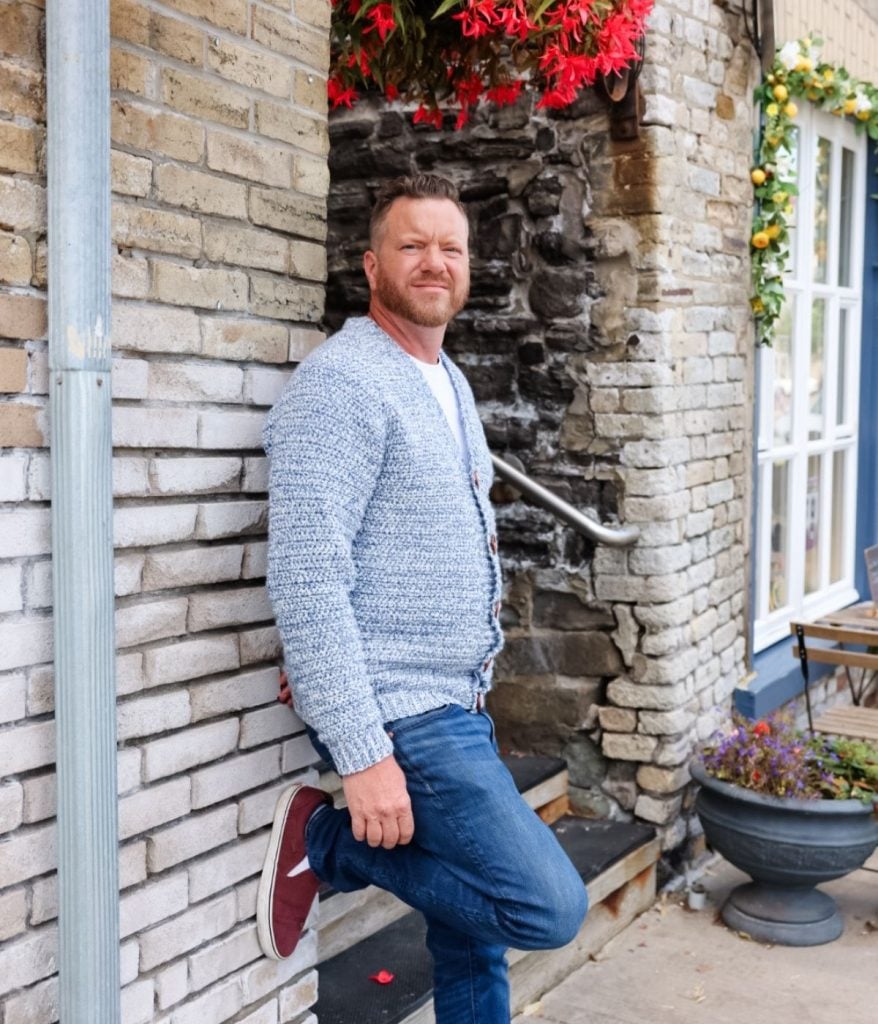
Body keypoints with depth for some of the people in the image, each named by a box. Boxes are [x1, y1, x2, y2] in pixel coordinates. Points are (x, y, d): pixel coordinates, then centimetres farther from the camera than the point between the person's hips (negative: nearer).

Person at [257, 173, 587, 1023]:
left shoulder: (451, 385, 15)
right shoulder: (341, 383, -15)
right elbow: (306, 579, -22)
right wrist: (364, 755, -25)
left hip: (458, 708, 9)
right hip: (400, 717, -9)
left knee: (474, 937, 15)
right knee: (550, 908, -8)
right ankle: (325, 839, 3)